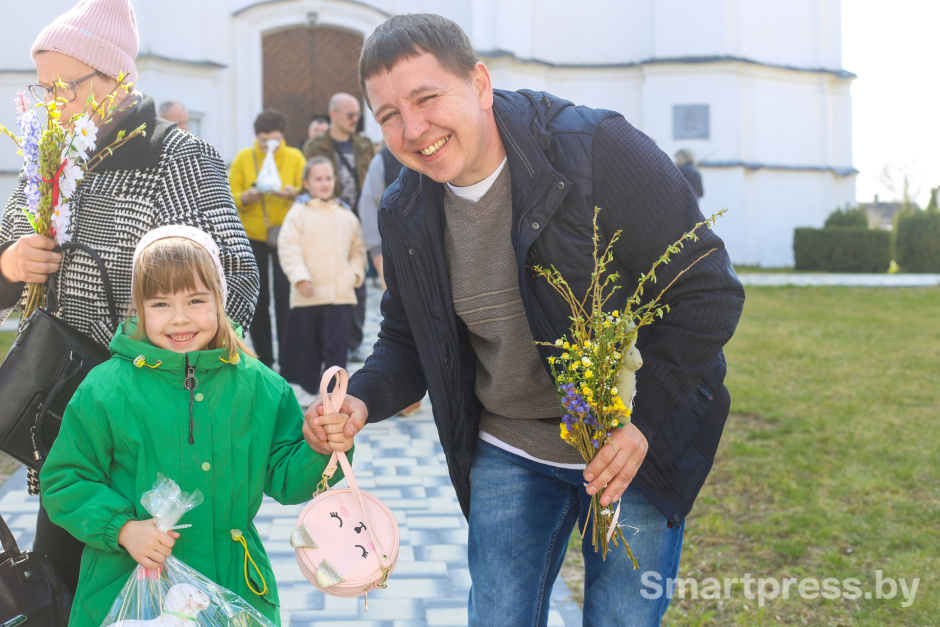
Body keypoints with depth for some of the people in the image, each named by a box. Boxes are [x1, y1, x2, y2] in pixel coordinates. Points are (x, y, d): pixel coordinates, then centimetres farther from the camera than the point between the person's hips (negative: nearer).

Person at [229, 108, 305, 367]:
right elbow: (230, 197, 0)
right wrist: (247, 197, -21)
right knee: (257, 298, 4)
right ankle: (263, 358, 14)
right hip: (251, 236, 1)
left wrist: (293, 193, -23)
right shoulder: (244, 158, 4)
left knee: (285, 297, -5)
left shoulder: (294, 157, 4)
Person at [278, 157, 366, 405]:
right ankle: (309, 389, 23)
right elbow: (288, 247, -5)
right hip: (308, 294, -1)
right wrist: (299, 277, -16)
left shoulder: (346, 215, 14)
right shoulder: (298, 213, 3)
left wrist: (355, 273, 4)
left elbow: (357, 249, 21)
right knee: (306, 344, 8)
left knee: (336, 346, -6)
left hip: (341, 294, 1)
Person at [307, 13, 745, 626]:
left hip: (638, 447, -4)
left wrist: (644, 420, -21)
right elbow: (407, 344, 10)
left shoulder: (599, 150, -19)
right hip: (507, 455, 4)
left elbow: (707, 289, -16)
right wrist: (363, 400, -12)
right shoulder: (406, 213, -2)